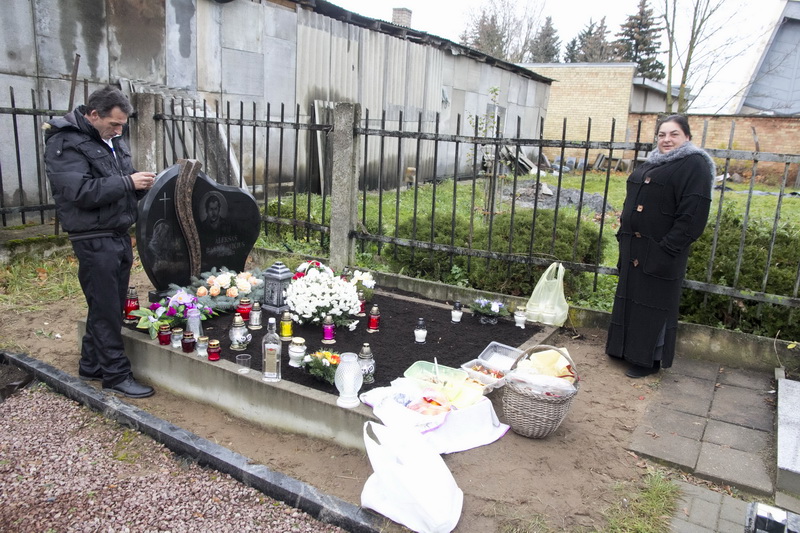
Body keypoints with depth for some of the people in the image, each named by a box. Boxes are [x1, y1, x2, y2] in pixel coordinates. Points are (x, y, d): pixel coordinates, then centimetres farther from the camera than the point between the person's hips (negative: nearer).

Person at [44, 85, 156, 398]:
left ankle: (91, 366, 29)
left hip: (120, 235, 9)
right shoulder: (65, 144, -12)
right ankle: (116, 376, 7)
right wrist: (128, 182, -21)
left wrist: (141, 185, 2)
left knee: (110, 306, 14)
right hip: (94, 239, -8)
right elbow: (81, 191, -23)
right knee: (106, 309, -3)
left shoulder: (112, 141, 14)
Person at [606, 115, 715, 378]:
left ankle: (650, 359, 14)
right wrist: (623, 235, 13)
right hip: (635, 247, 8)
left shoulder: (694, 166, -10)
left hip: (662, 250, -8)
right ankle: (627, 348, 30)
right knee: (630, 298, 15)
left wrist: (668, 248, -21)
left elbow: (693, 213, -17)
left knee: (654, 305, 1)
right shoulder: (651, 163, 16)